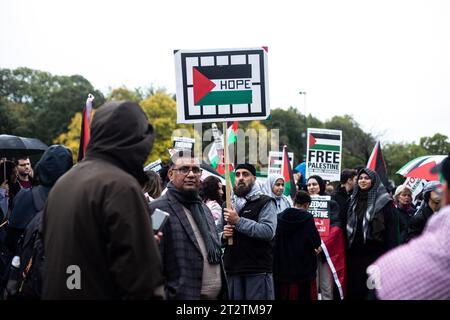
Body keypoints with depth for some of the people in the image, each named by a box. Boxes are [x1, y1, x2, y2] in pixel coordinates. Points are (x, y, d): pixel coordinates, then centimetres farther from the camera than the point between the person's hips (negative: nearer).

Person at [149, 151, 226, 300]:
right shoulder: (158, 209, -10)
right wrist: (162, 295, -18)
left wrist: (223, 293, 18)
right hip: (183, 295, -7)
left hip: (216, 295, 7)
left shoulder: (204, 208, 16)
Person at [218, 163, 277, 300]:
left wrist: (238, 221, -20)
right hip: (232, 270, 5)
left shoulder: (265, 202, -2)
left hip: (258, 271, -5)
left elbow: (268, 231, -18)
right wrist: (223, 235, -5)